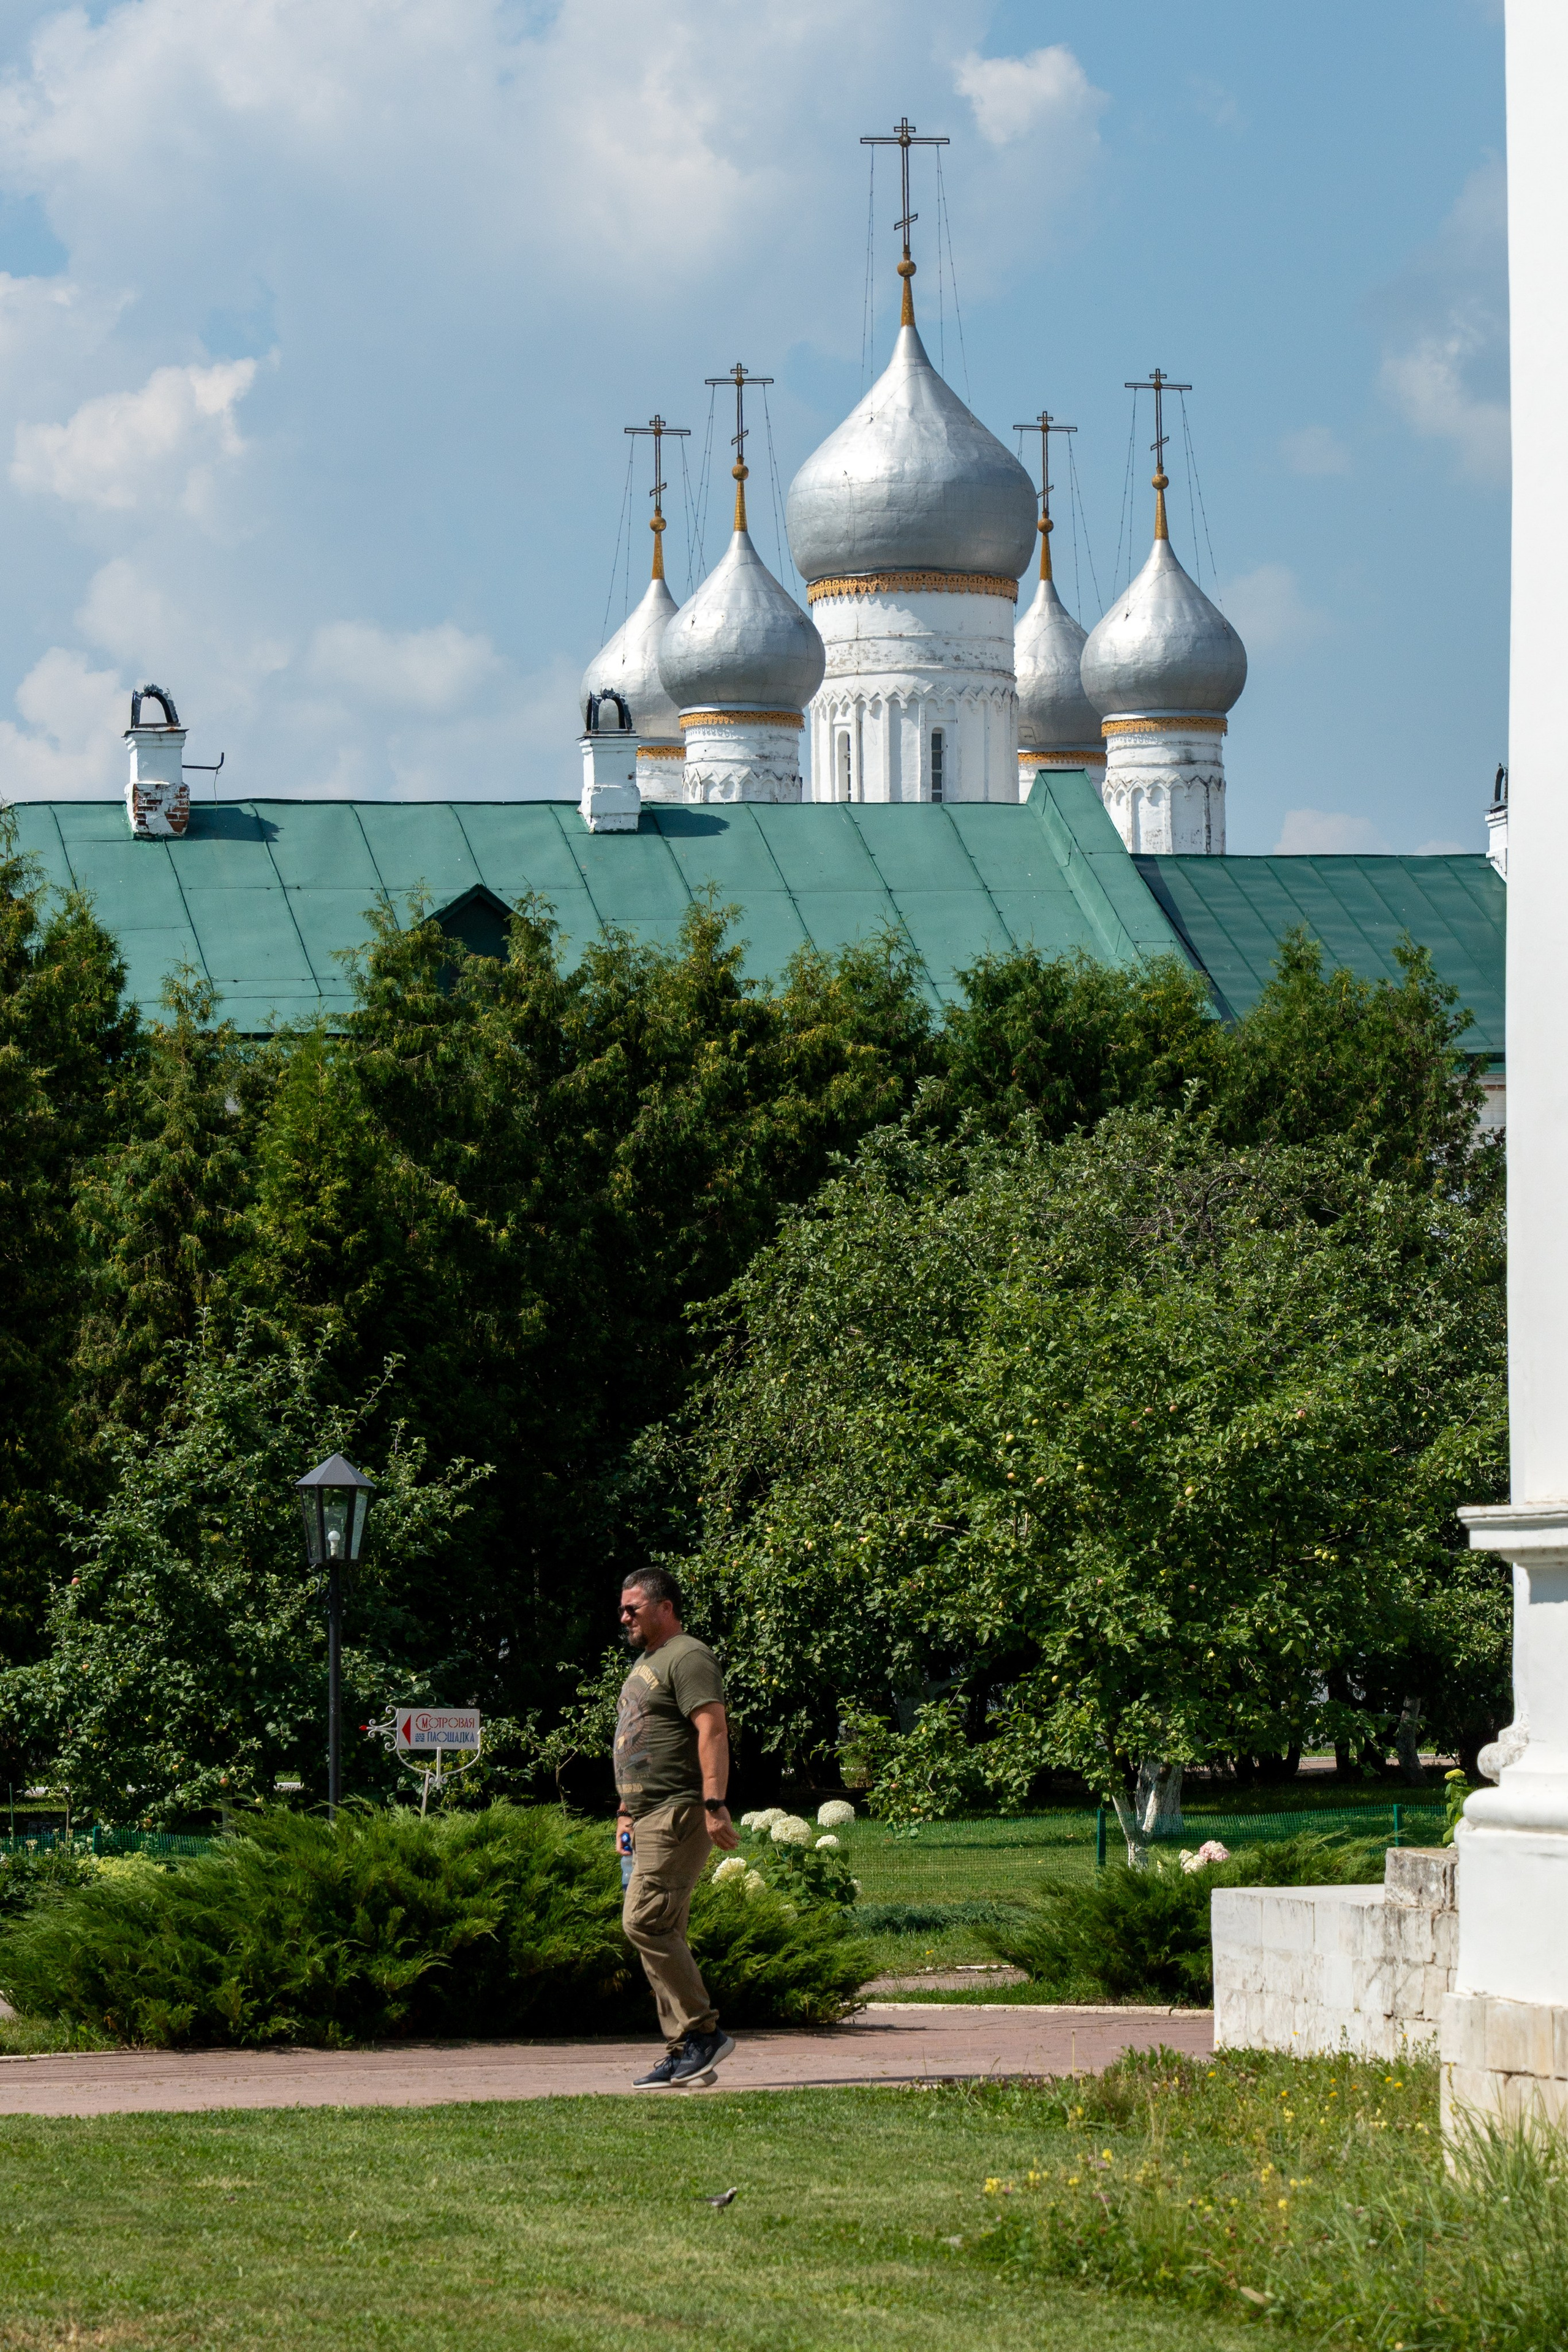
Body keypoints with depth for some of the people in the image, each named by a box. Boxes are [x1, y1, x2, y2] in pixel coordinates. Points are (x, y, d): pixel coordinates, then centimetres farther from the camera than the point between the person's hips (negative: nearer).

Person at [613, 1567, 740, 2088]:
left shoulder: (688, 1658, -9)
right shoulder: (646, 1664, 23)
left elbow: (712, 1732, -19)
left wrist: (714, 1805, -27)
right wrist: (626, 1811, 24)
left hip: (678, 1813, -10)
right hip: (649, 1817, 10)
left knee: (645, 1922, -17)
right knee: (660, 1933, 6)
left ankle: (704, 2031, -13)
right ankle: (685, 2054, 7)